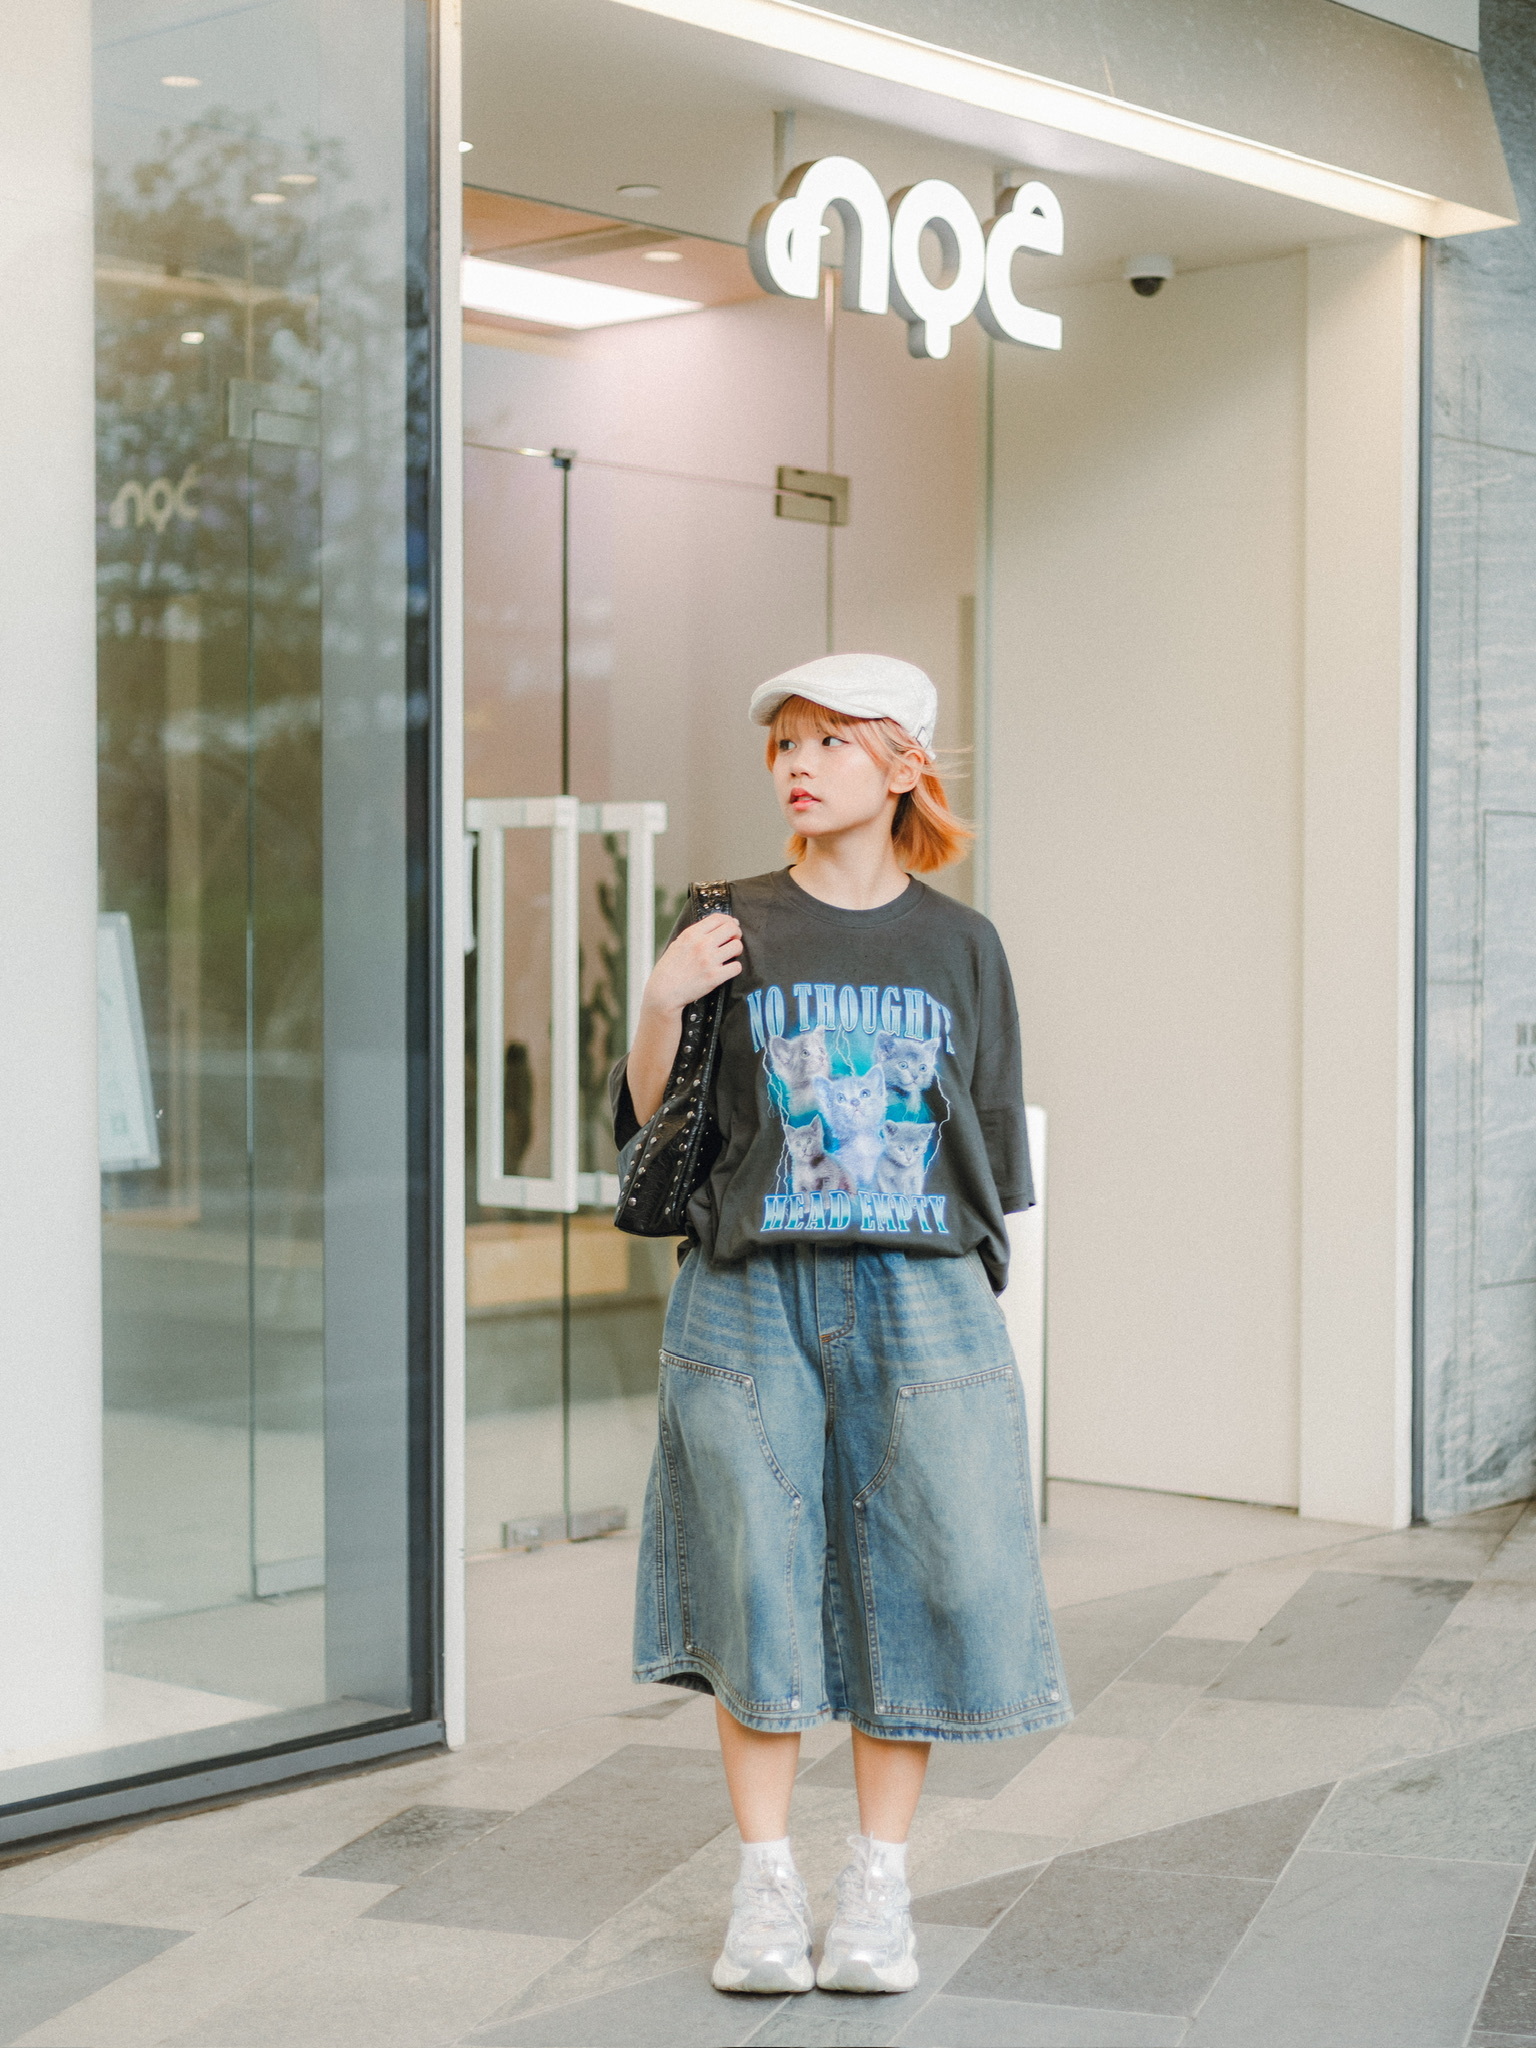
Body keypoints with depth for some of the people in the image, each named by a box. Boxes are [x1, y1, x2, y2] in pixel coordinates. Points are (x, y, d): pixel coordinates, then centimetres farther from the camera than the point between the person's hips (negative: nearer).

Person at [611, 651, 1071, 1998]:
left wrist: (977, 1304, 5)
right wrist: (661, 1004, -12)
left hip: (919, 1296, 1)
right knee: (758, 1584, 1)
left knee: (916, 1581, 0)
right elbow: (648, 1130, 4)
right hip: (753, 1298, 0)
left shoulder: (958, 946, 7)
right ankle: (766, 1886, 13)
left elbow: (993, 1150, 11)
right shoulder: (734, 934, 4)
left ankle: (882, 1886, 14)